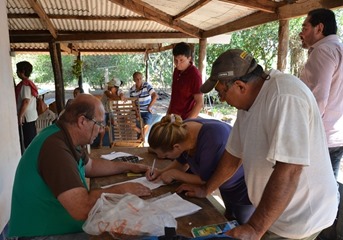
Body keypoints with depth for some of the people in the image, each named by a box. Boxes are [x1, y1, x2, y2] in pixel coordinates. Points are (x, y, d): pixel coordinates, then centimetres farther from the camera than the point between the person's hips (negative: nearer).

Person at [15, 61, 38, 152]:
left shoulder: (24, 84, -16)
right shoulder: (29, 83, 13)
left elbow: (26, 101, -23)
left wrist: (20, 116, -19)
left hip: (26, 117, -10)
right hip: (31, 116, 10)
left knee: (28, 141, -2)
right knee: (32, 139, 15)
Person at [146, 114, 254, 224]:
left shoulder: (212, 140, -42)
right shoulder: (181, 131, -20)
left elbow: (206, 180, -28)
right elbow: (182, 163, 0)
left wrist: (174, 174, -21)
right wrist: (161, 172, -14)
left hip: (244, 188, -7)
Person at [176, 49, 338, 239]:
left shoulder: (284, 96, -28)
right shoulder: (249, 101, 1)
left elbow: (288, 171, -34)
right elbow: (234, 153, 7)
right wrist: (206, 189, 11)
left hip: (298, 218, -7)